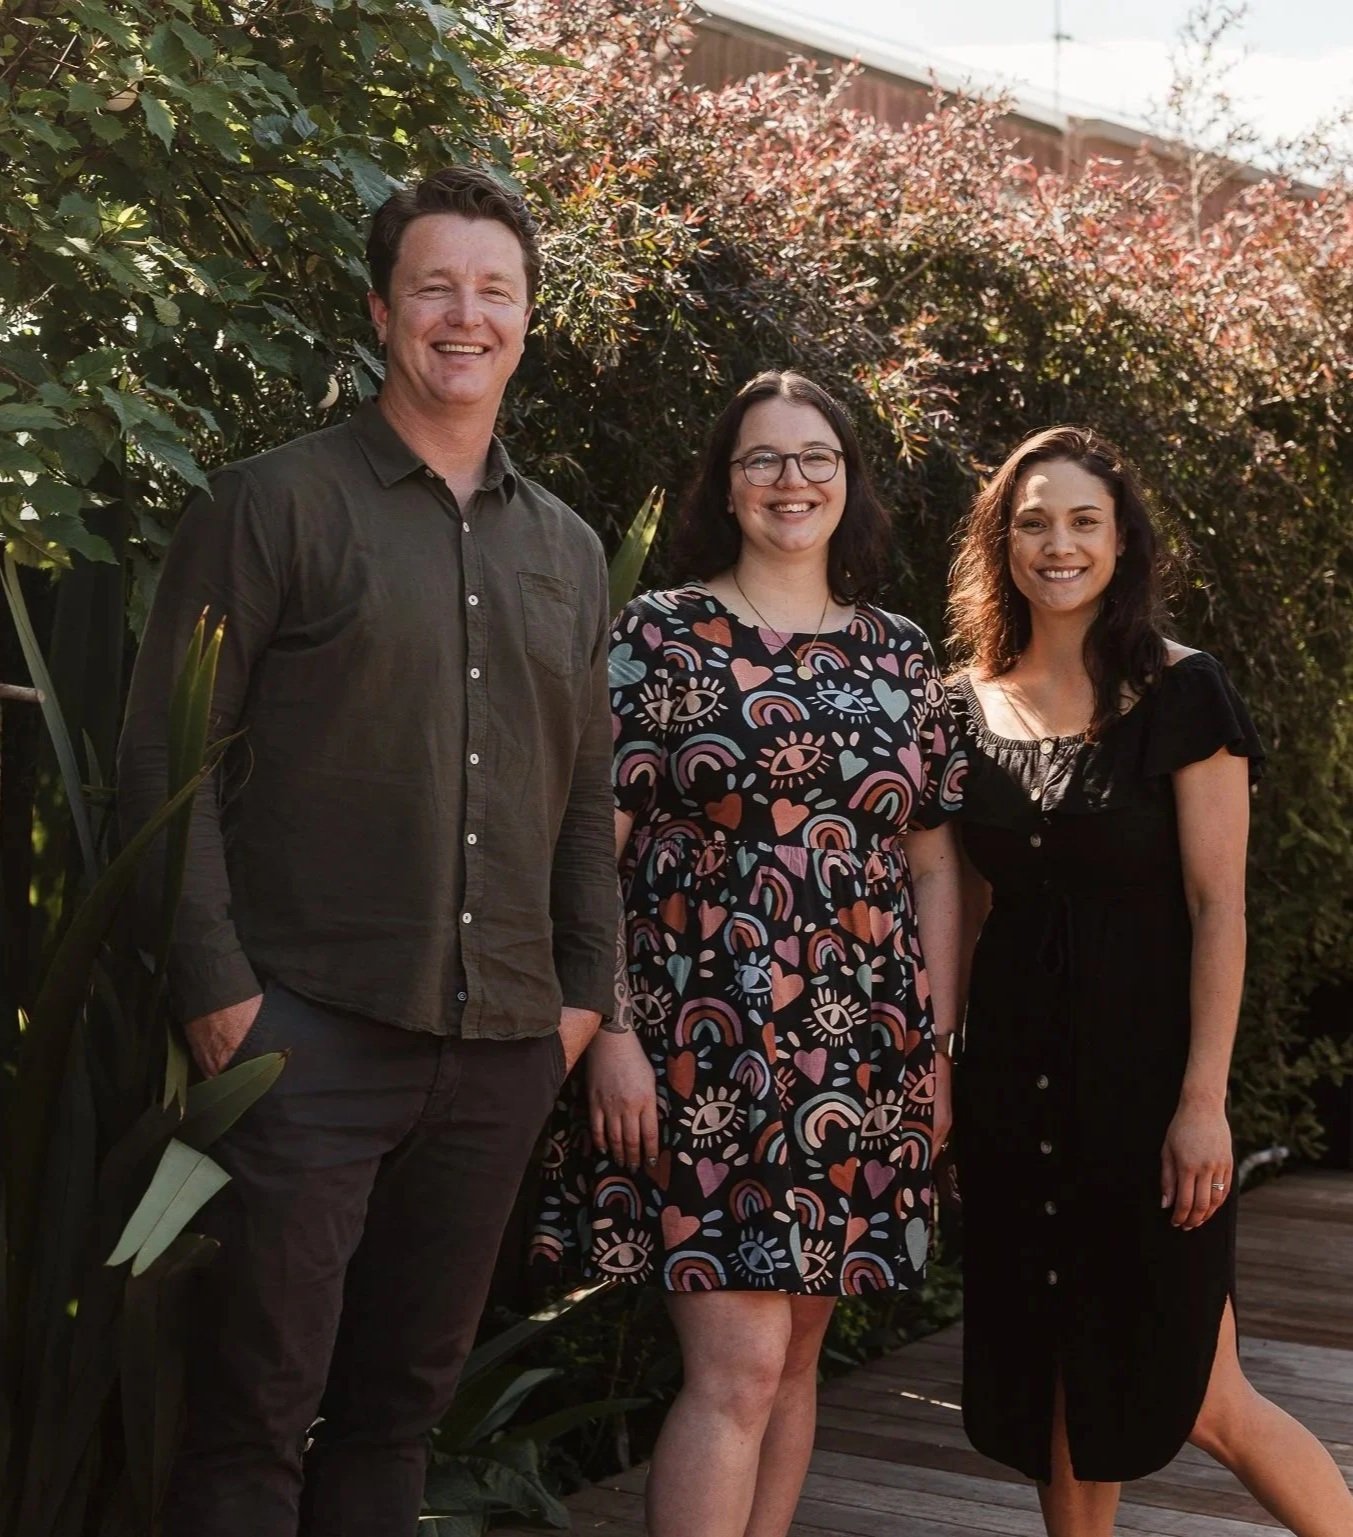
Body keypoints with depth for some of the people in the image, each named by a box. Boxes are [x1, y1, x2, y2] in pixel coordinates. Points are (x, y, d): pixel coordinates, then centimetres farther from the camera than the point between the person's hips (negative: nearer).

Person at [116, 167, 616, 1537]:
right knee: (256, 1401, -2)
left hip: (502, 1048, 5)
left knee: (404, 1396, 13)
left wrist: (586, 984, 9)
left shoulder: (567, 551, 15)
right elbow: (163, 755, -6)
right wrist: (214, 981, -12)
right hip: (314, 1028, -5)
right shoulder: (276, 503, -2)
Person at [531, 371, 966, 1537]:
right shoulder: (659, 637, -1)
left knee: (794, 1355, 11)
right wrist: (609, 1032, -13)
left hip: (862, 1061, 5)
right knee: (739, 1368, -9)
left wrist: (941, 1047, 9)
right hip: (705, 1052, -4)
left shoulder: (904, 658, 11)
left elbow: (933, 867, 14)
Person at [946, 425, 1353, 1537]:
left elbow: (1218, 907, -11)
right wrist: (941, 1070, 6)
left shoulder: (1180, 693, -7)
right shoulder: (973, 703, 6)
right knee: (1054, 1377, 11)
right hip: (1016, 1070, 5)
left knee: (1198, 1398, -3)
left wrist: (1204, 1100, -17)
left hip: (1143, 1062, -5)